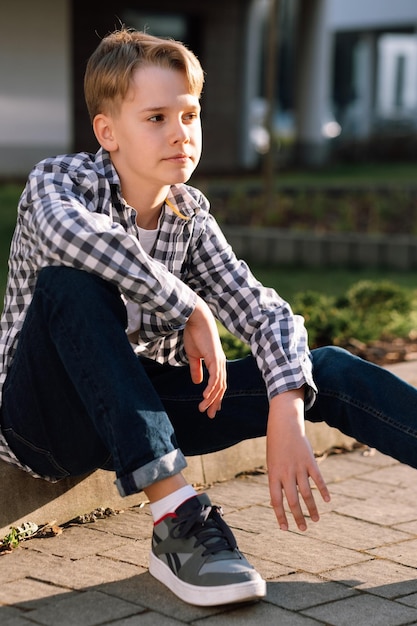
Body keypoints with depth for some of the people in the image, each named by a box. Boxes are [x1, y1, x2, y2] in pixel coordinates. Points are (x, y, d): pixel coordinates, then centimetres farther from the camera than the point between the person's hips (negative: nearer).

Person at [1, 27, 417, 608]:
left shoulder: (190, 215, 1)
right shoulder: (60, 179, -14)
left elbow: (266, 313, -8)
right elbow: (72, 234, -39)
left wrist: (285, 417, -27)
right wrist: (191, 310, -30)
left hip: (143, 414, 4)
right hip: (46, 420, -4)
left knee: (327, 370, -12)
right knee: (70, 282, -35)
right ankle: (177, 518, -38)